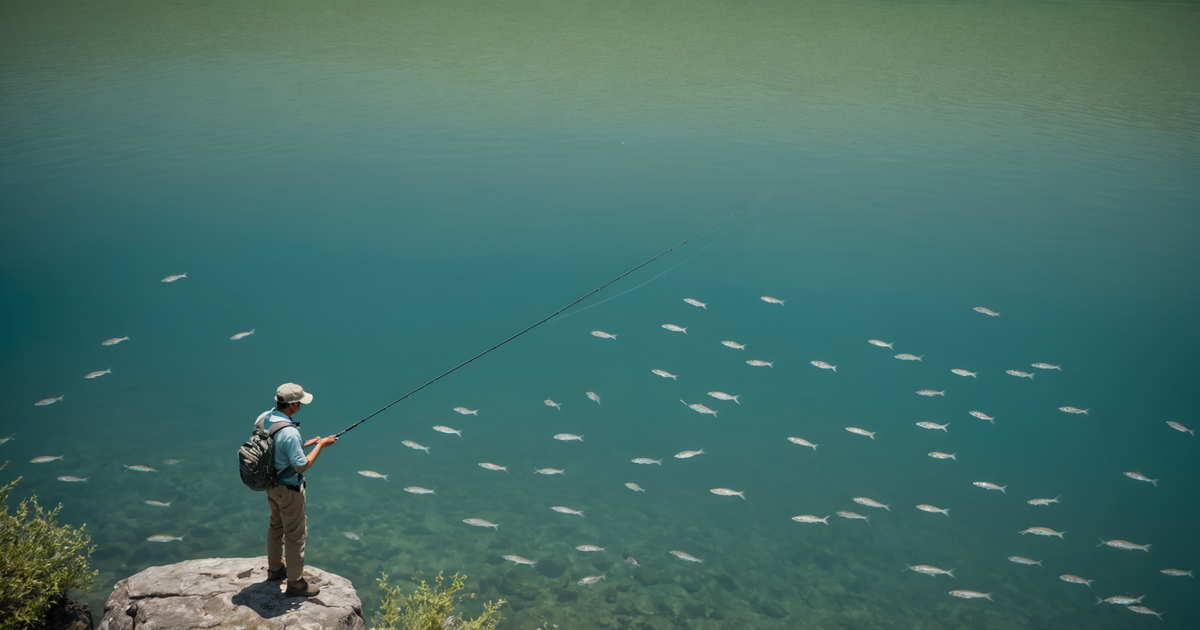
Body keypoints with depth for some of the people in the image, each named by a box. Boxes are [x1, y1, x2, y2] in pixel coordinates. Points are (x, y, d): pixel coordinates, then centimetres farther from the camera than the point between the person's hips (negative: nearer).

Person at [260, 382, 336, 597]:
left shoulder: (263, 419, -6)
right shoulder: (289, 432, -33)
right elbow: (301, 465, -26)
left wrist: (308, 443, 7)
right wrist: (321, 445, -17)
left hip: (271, 484, 9)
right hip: (288, 489, -9)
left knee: (276, 526, 26)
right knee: (295, 534, 6)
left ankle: (275, 568, 45)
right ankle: (295, 583, 18)